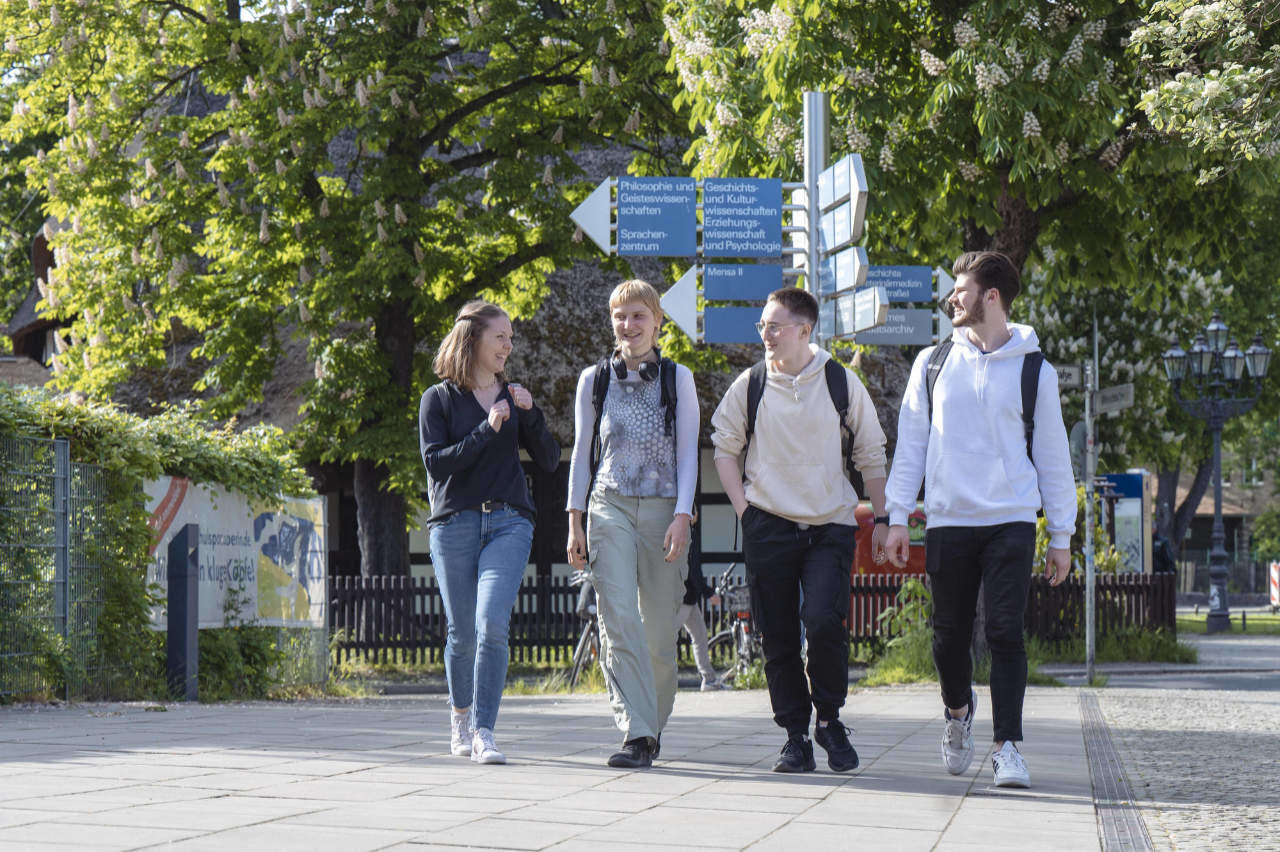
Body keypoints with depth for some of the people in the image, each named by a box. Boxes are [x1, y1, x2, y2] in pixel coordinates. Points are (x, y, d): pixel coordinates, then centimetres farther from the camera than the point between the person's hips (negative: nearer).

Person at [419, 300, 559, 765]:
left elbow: (550, 461, 10)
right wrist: (487, 431, -14)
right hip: (455, 524, -1)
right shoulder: (439, 399, 4)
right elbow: (435, 462, -8)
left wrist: (530, 414, -3)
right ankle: (461, 715, 29)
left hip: (508, 522, 1)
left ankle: (483, 732, -16)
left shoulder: (512, 396, 13)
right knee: (462, 632, 4)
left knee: (492, 625, -16)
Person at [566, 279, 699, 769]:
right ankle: (636, 734, -20)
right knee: (619, 622, -15)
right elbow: (582, 452, 14)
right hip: (610, 508, 0)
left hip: (663, 510, 0)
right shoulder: (594, 380, 10)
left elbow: (687, 452, 4)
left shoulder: (677, 379, 7)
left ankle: (654, 724, 22)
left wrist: (681, 517, -7)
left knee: (659, 631, 0)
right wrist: (575, 522, 8)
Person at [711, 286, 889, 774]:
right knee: (779, 638, 1)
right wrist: (744, 509, 2)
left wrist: (881, 518, 5)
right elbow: (724, 446, 12)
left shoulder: (841, 382, 1)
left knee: (824, 621, -18)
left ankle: (829, 719, 3)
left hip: (831, 526, -1)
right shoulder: (750, 385, 3)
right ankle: (796, 735, 12)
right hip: (769, 527, 1)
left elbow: (871, 454, 8)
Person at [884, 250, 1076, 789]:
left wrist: (1062, 536, 5)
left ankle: (1008, 746, -8)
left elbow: (1053, 457, 8)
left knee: (1005, 632, -11)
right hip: (947, 522, 2)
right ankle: (957, 710, 35)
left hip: (1011, 523, -2)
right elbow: (911, 444, 11)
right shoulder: (933, 364, 9)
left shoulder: (1034, 371, 4)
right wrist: (898, 517, 5)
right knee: (950, 633, 7)